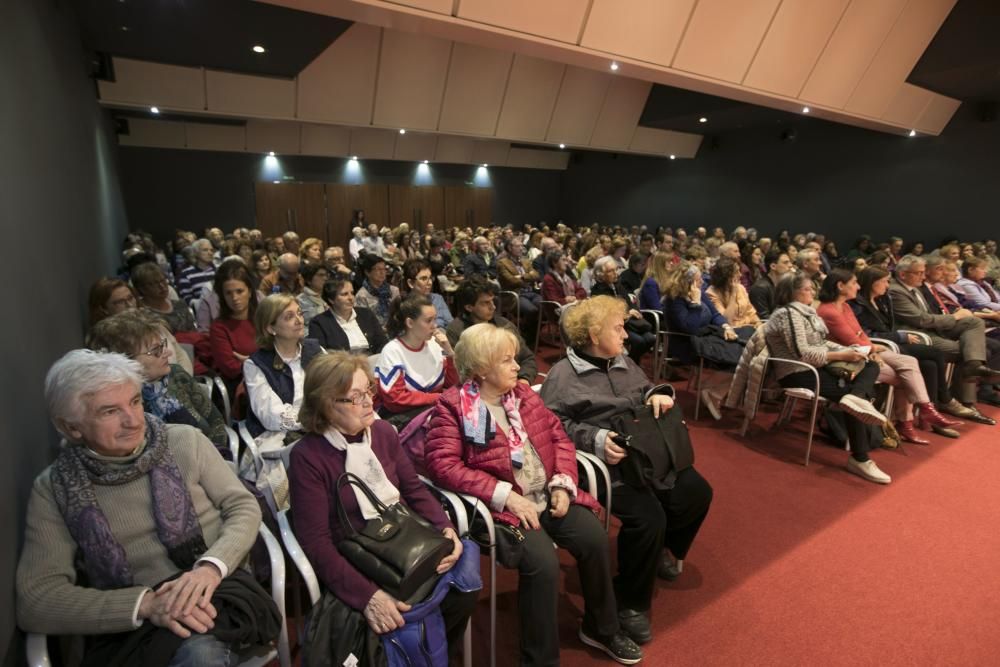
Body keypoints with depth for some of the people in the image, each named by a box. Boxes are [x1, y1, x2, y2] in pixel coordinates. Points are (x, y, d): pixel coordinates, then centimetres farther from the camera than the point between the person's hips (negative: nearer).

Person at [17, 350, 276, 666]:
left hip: (212, 589, 0)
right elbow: (36, 597, -5)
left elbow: (243, 506, 2)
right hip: (129, 626, 1)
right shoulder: (52, 489, 0)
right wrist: (146, 603, -20)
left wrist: (210, 567, -18)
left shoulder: (185, 441, 0)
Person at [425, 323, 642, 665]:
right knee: (543, 562, -26)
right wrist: (506, 496, -21)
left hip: (547, 496, 6)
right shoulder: (453, 406, -8)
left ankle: (601, 628, 18)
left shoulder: (523, 393, 10)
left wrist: (563, 483, -7)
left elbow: (558, 436, 11)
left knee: (595, 538, -11)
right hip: (503, 505, -5)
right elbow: (442, 464, -17)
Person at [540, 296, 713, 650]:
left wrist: (659, 393, -1)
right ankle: (631, 603, 1)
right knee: (648, 517, -25)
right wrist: (595, 439, -25)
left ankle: (665, 549, 32)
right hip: (607, 464, -8)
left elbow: (648, 390, 24)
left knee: (696, 492, 1)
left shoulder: (624, 363, 15)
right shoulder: (564, 375, -9)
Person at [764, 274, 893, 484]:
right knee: (848, 391, -23)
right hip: (798, 374, -10)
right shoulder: (788, 314, -13)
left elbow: (821, 343, 17)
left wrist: (848, 351, -1)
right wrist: (841, 356, -16)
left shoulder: (806, 311, 18)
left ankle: (855, 398, -32)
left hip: (815, 366, 10)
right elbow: (802, 353, -22)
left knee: (871, 366, 0)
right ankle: (859, 459, -18)